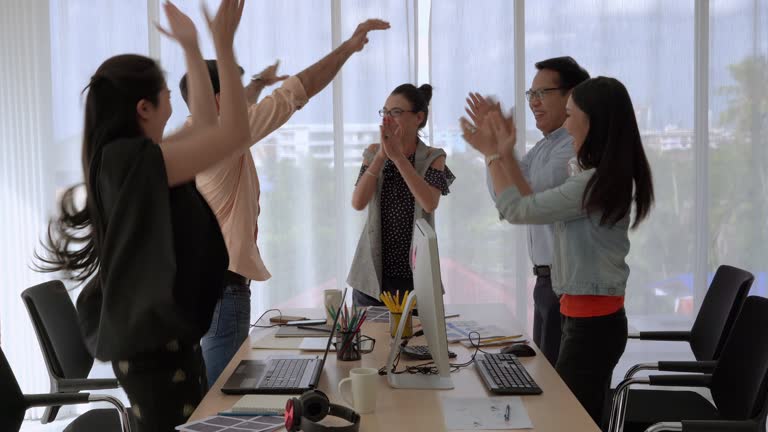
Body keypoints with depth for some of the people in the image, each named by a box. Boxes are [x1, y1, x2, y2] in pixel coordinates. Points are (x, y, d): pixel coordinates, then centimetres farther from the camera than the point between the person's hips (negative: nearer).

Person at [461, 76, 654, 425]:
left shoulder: (595, 183, -21)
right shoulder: (604, 178, 10)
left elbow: (517, 211, -14)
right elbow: (535, 208, 15)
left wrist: (493, 156, -2)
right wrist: (504, 155, 13)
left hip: (591, 323, -10)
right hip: (596, 317, 10)